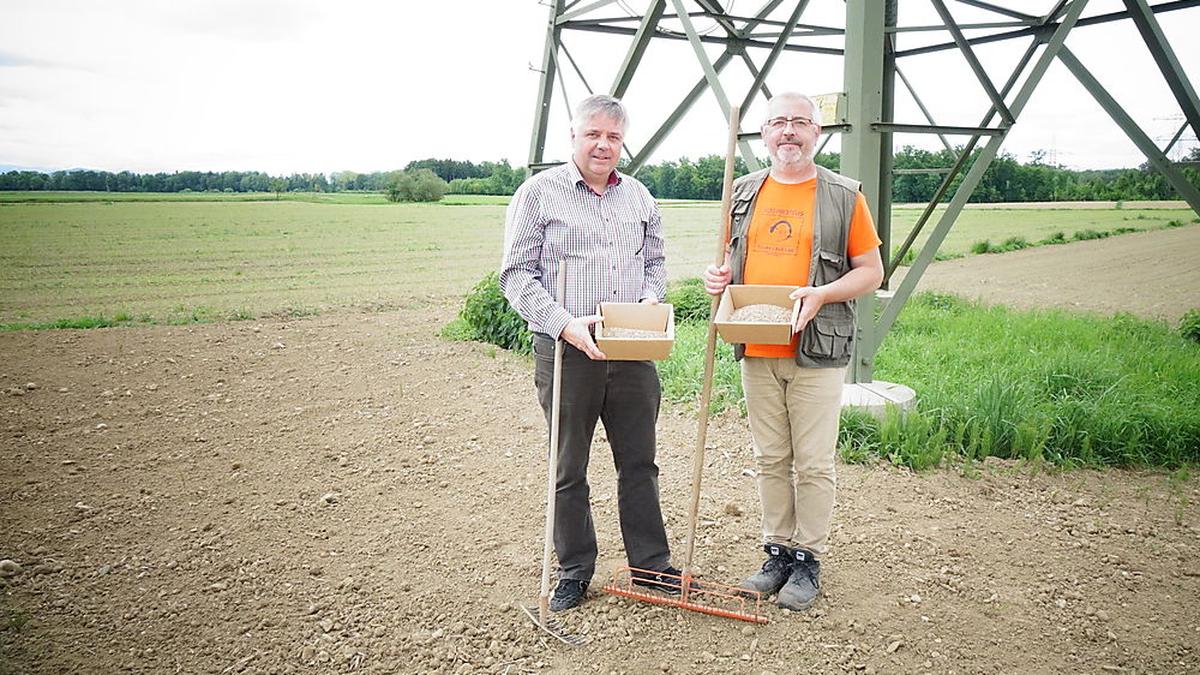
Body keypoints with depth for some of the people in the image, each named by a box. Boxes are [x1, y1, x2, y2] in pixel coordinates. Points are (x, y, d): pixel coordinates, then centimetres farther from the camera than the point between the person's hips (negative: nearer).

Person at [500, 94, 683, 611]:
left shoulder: (639, 196, 12)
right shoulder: (539, 192, -3)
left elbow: (655, 261, 22)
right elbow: (517, 274, -7)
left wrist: (652, 299, 0)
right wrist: (566, 324, -20)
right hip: (566, 352, -4)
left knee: (639, 462, 12)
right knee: (569, 470, 8)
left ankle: (650, 564, 26)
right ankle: (574, 571, 24)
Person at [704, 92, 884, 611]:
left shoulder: (844, 196, 0)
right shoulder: (743, 192, 10)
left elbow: (871, 271, 1)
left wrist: (821, 295, -16)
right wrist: (718, 276, -3)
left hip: (816, 353, -3)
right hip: (757, 353, 4)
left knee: (813, 464, 2)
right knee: (771, 460, 12)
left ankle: (809, 561, 16)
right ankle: (778, 552, 25)